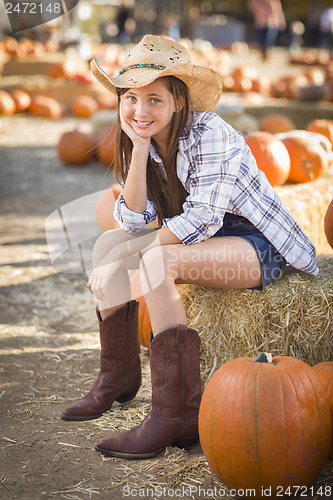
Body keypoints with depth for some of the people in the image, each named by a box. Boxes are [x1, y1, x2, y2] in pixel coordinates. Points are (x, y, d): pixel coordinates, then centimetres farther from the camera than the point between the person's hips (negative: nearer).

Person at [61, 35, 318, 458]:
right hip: (205, 237, 8)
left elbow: (200, 221, -27)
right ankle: (118, 376, 9)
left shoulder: (210, 136, -22)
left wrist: (126, 255, -22)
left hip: (259, 247, -8)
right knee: (107, 242, -1)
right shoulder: (149, 140, 1)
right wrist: (140, 148, -17)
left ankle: (178, 413, -29)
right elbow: (135, 219, -8)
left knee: (157, 259, -31)